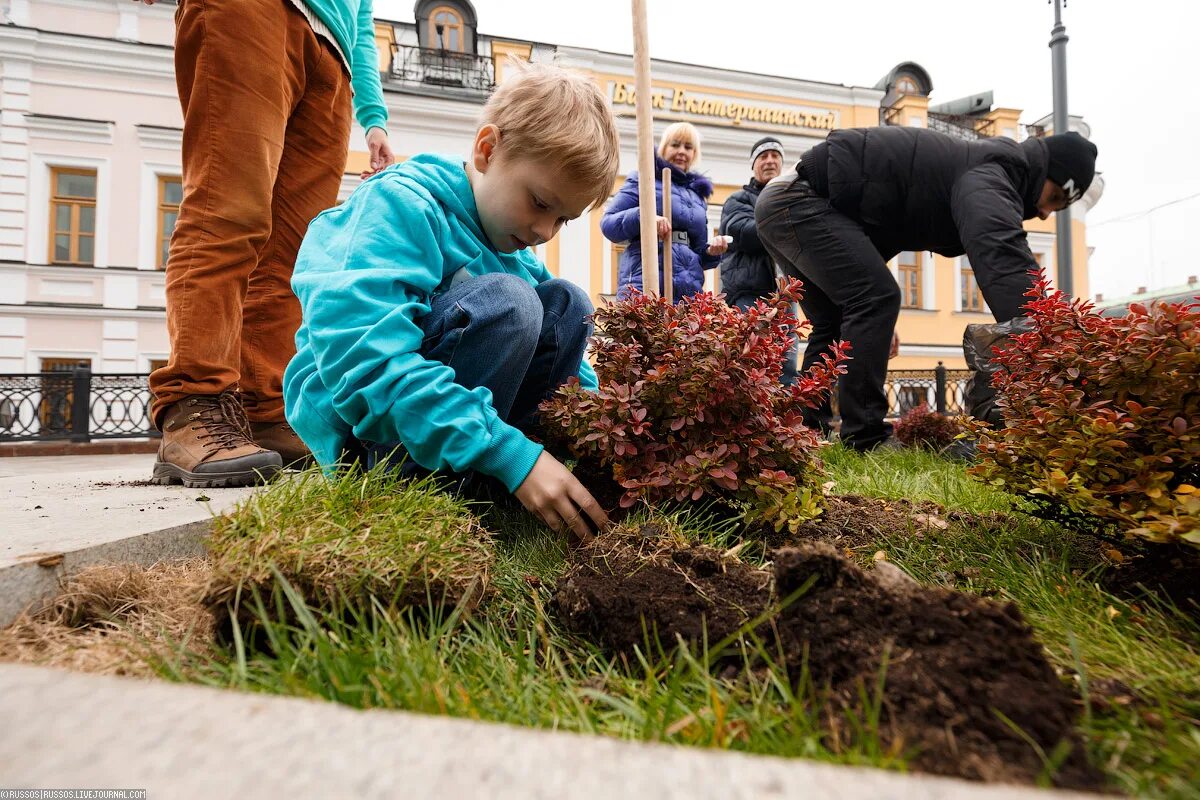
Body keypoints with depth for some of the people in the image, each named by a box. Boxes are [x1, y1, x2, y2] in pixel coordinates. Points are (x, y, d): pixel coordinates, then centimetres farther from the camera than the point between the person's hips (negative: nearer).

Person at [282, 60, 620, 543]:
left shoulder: (518, 256, 8)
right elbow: (365, 357, -32)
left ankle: (479, 485, -9)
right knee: (504, 302, -28)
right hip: (351, 415, -7)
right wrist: (513, 454, -36)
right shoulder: (400, 203, -18)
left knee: (566, 304, -2)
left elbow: (569, 366, 10)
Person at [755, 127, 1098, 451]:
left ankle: (808, 432, 12)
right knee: (876, 299, -17)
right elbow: (1004, 260, -33)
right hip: (798, 199, -10)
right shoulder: (990, 174, -14)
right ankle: (864, 438, -17)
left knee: (834, 322, 12)